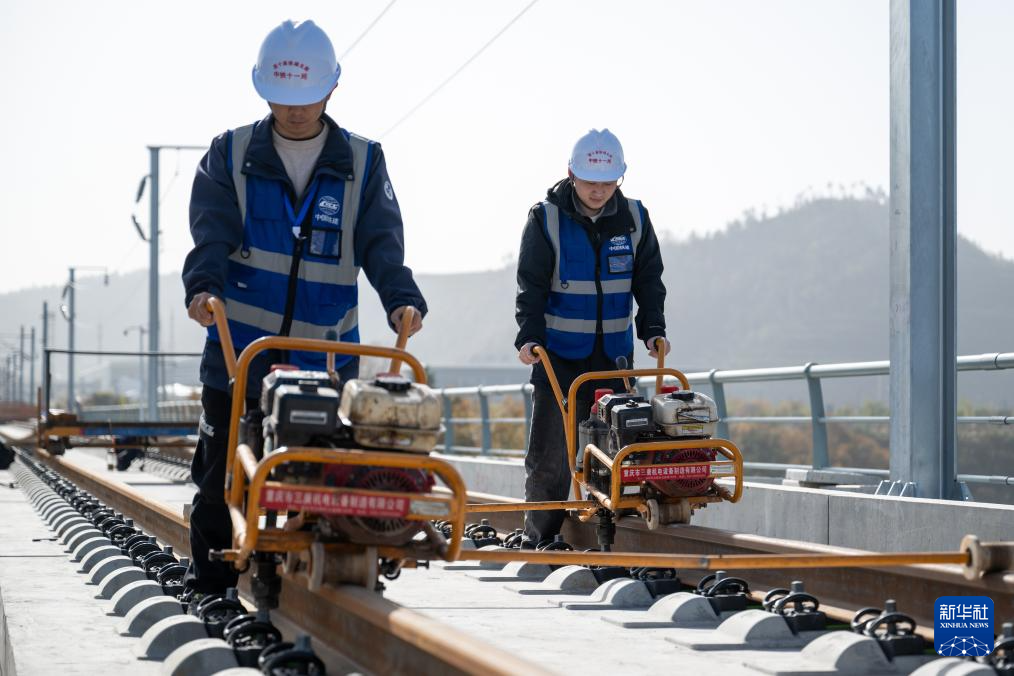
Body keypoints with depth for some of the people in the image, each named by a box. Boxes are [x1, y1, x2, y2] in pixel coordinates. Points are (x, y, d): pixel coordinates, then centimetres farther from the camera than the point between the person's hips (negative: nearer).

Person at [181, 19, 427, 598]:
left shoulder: (362, 163, 8)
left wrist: (401, 298, -23)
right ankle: (210, 583, 12)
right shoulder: (231, 155, 6)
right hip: (238, 351, 0)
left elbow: (381, 243, -3)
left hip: (327, 357, 0)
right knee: (222, 476, 1)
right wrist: (204, 285, -28)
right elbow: (212, 232, -8)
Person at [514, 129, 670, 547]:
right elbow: (531, 286, -5)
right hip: (557, 354, -2)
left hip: (613, 355, 2)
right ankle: (539, 539, 3)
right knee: (548, 453, -4)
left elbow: (649, 280, 10)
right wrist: (529, 336, -17)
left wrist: (653, 330, -2)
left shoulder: (634, 219, 3)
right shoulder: (546, 219, -4)